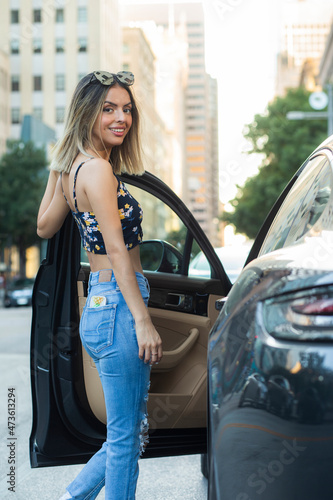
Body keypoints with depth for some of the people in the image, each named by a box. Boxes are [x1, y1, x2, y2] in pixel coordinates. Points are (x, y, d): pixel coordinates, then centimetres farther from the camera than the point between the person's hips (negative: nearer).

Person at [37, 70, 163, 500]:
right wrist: (142, 320, -20)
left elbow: (44, 227, 24)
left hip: (99, 302, 10)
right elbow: (116, 250, -19)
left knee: (131, 433, 19)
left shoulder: (71, 166, 12)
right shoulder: (97, 169, -15)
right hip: (117, 306, -10)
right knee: (125, 437, 3)